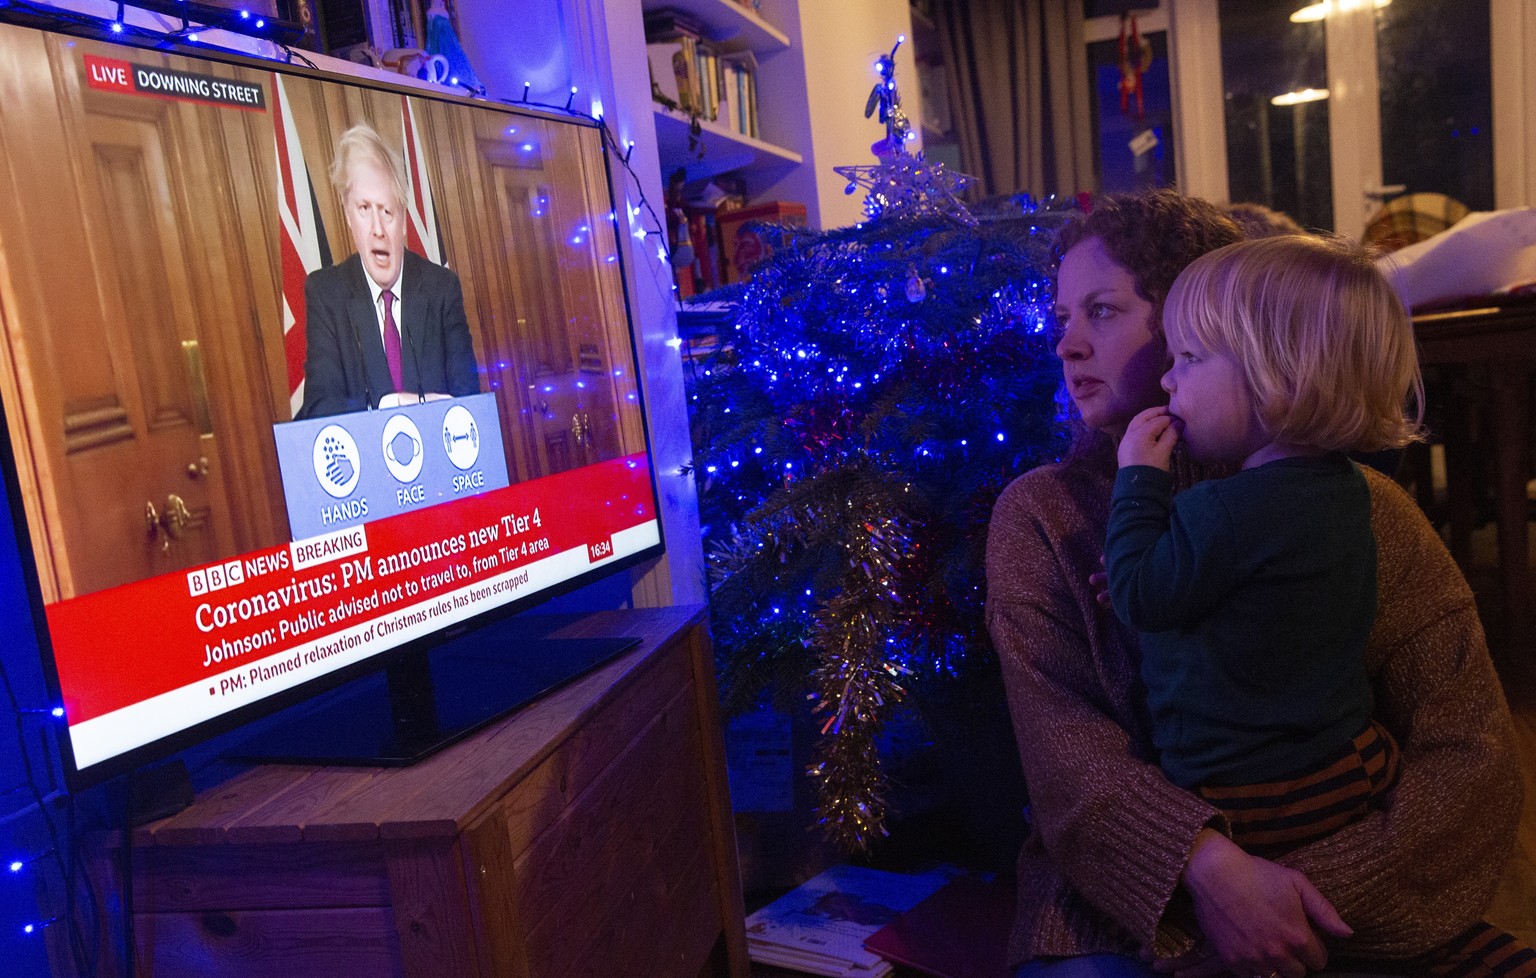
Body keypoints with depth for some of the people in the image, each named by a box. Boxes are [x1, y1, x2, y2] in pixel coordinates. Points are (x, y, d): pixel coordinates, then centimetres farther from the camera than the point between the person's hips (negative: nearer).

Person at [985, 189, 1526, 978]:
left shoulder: (1353, 510, 0)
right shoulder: (1039, 514, 1)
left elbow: (1472, 760, -3)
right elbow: (1060, 743, -8)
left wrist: (1319, 890, -16)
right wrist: (1205, 866, -24)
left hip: (1342, 914, 2)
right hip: (1124, 914, -1)